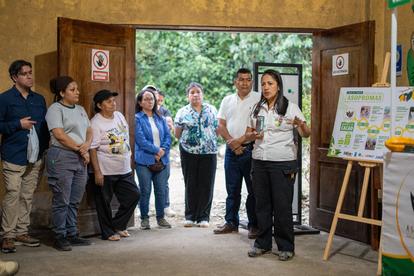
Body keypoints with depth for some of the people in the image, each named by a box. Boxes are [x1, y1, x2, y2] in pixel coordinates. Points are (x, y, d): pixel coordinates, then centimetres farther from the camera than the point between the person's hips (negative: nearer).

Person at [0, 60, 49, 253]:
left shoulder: (39, 99, 14)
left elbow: (45, 126, 18)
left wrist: (45, 149, 8)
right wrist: (18, 125, -14)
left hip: (35, 157, 5)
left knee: (27, 196, 9)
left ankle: (22, 232, 18)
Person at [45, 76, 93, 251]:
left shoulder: (80, 110, 18)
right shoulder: (55, 109, -5)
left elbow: (89, 131, 17)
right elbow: (59, 135, -14)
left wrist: (87, 145, -5)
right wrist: (80, 149, -9)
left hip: (80, 159, 7)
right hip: (61, 157, -7)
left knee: (75, 201, 10)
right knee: (61, 201, -3)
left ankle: (72, 235, 18)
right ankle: (60, 238, 6)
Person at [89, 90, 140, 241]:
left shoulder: (119, 115, 8)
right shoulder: (95, 123, -14)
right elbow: (93, 149, -16)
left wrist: (128, 155, 19)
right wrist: (97, 172, -19)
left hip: (124, 170, 8)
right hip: (105, 171, -7)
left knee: (133, 195, 9)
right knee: (104, 202, 3)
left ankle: (118, 225, 22)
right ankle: (108, 232, 19)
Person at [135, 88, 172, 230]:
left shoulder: (160, 118, 14)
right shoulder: (137, 119, -3)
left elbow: (168, 136, 8)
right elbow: (141, 140, -11)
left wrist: (163, 150, -9)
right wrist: (156, 150, -11)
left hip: (162, 160, 5)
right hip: (144, 160, -4)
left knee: (161, 190, 7)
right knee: (145, 191, 1)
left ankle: (160, 217, 19)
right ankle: (144, 218, 13)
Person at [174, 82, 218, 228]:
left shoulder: (211, 110, 8)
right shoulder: (182, 112, 5)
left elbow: (218, 129, 10)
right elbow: (177, 134, 7)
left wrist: (209, 141, 4)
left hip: (209, 152, 1)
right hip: (188, 153, 0)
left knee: (206, 185, 1)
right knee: (190, 185, 4)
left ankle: (203, 217, 10)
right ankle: (190, 216, 14)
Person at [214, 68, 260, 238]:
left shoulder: (259, 100, -3)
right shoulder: (227, 101, 12)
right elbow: (221, 125, 7)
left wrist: (240, 140, -15)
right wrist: (231, 142, -9)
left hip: (251, 149, -4)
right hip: (231, 150, 4)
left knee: (253, 190, 2)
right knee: (232, 190, 12)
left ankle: (254, 225, 11)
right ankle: (231, 223, 22)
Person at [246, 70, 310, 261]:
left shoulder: (290, 107, -3)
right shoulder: (257, 108, 11)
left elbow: (306, 134, -9)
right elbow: (248, 133, 16)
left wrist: (301, 126, -31)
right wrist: (253, 136, -7)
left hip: (283, 163, -4)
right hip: (259, 162, 4)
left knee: (282, 206, -1)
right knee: (261, 204, 9)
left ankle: (286, 247, 12)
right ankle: (262, 243, 22)